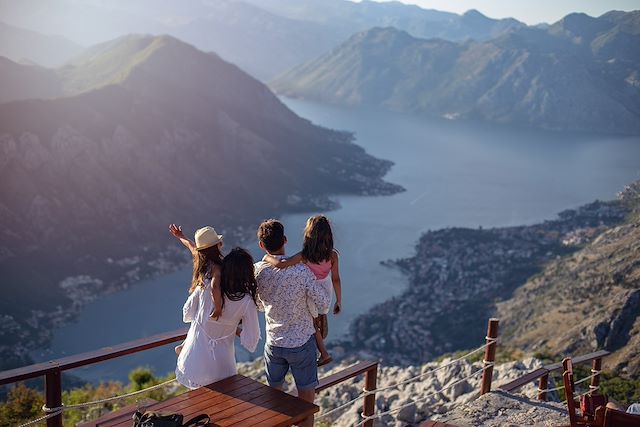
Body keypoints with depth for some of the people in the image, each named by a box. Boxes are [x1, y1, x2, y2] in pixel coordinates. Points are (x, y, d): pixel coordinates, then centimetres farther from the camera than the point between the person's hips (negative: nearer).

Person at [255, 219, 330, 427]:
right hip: (302, 343, -3)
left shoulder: (256, 272, -10)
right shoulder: (301, 271, -22)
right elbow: (324, 305, -14)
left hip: (273, 343, 4)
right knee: (306, 401, 11)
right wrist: (326, 291, 6)